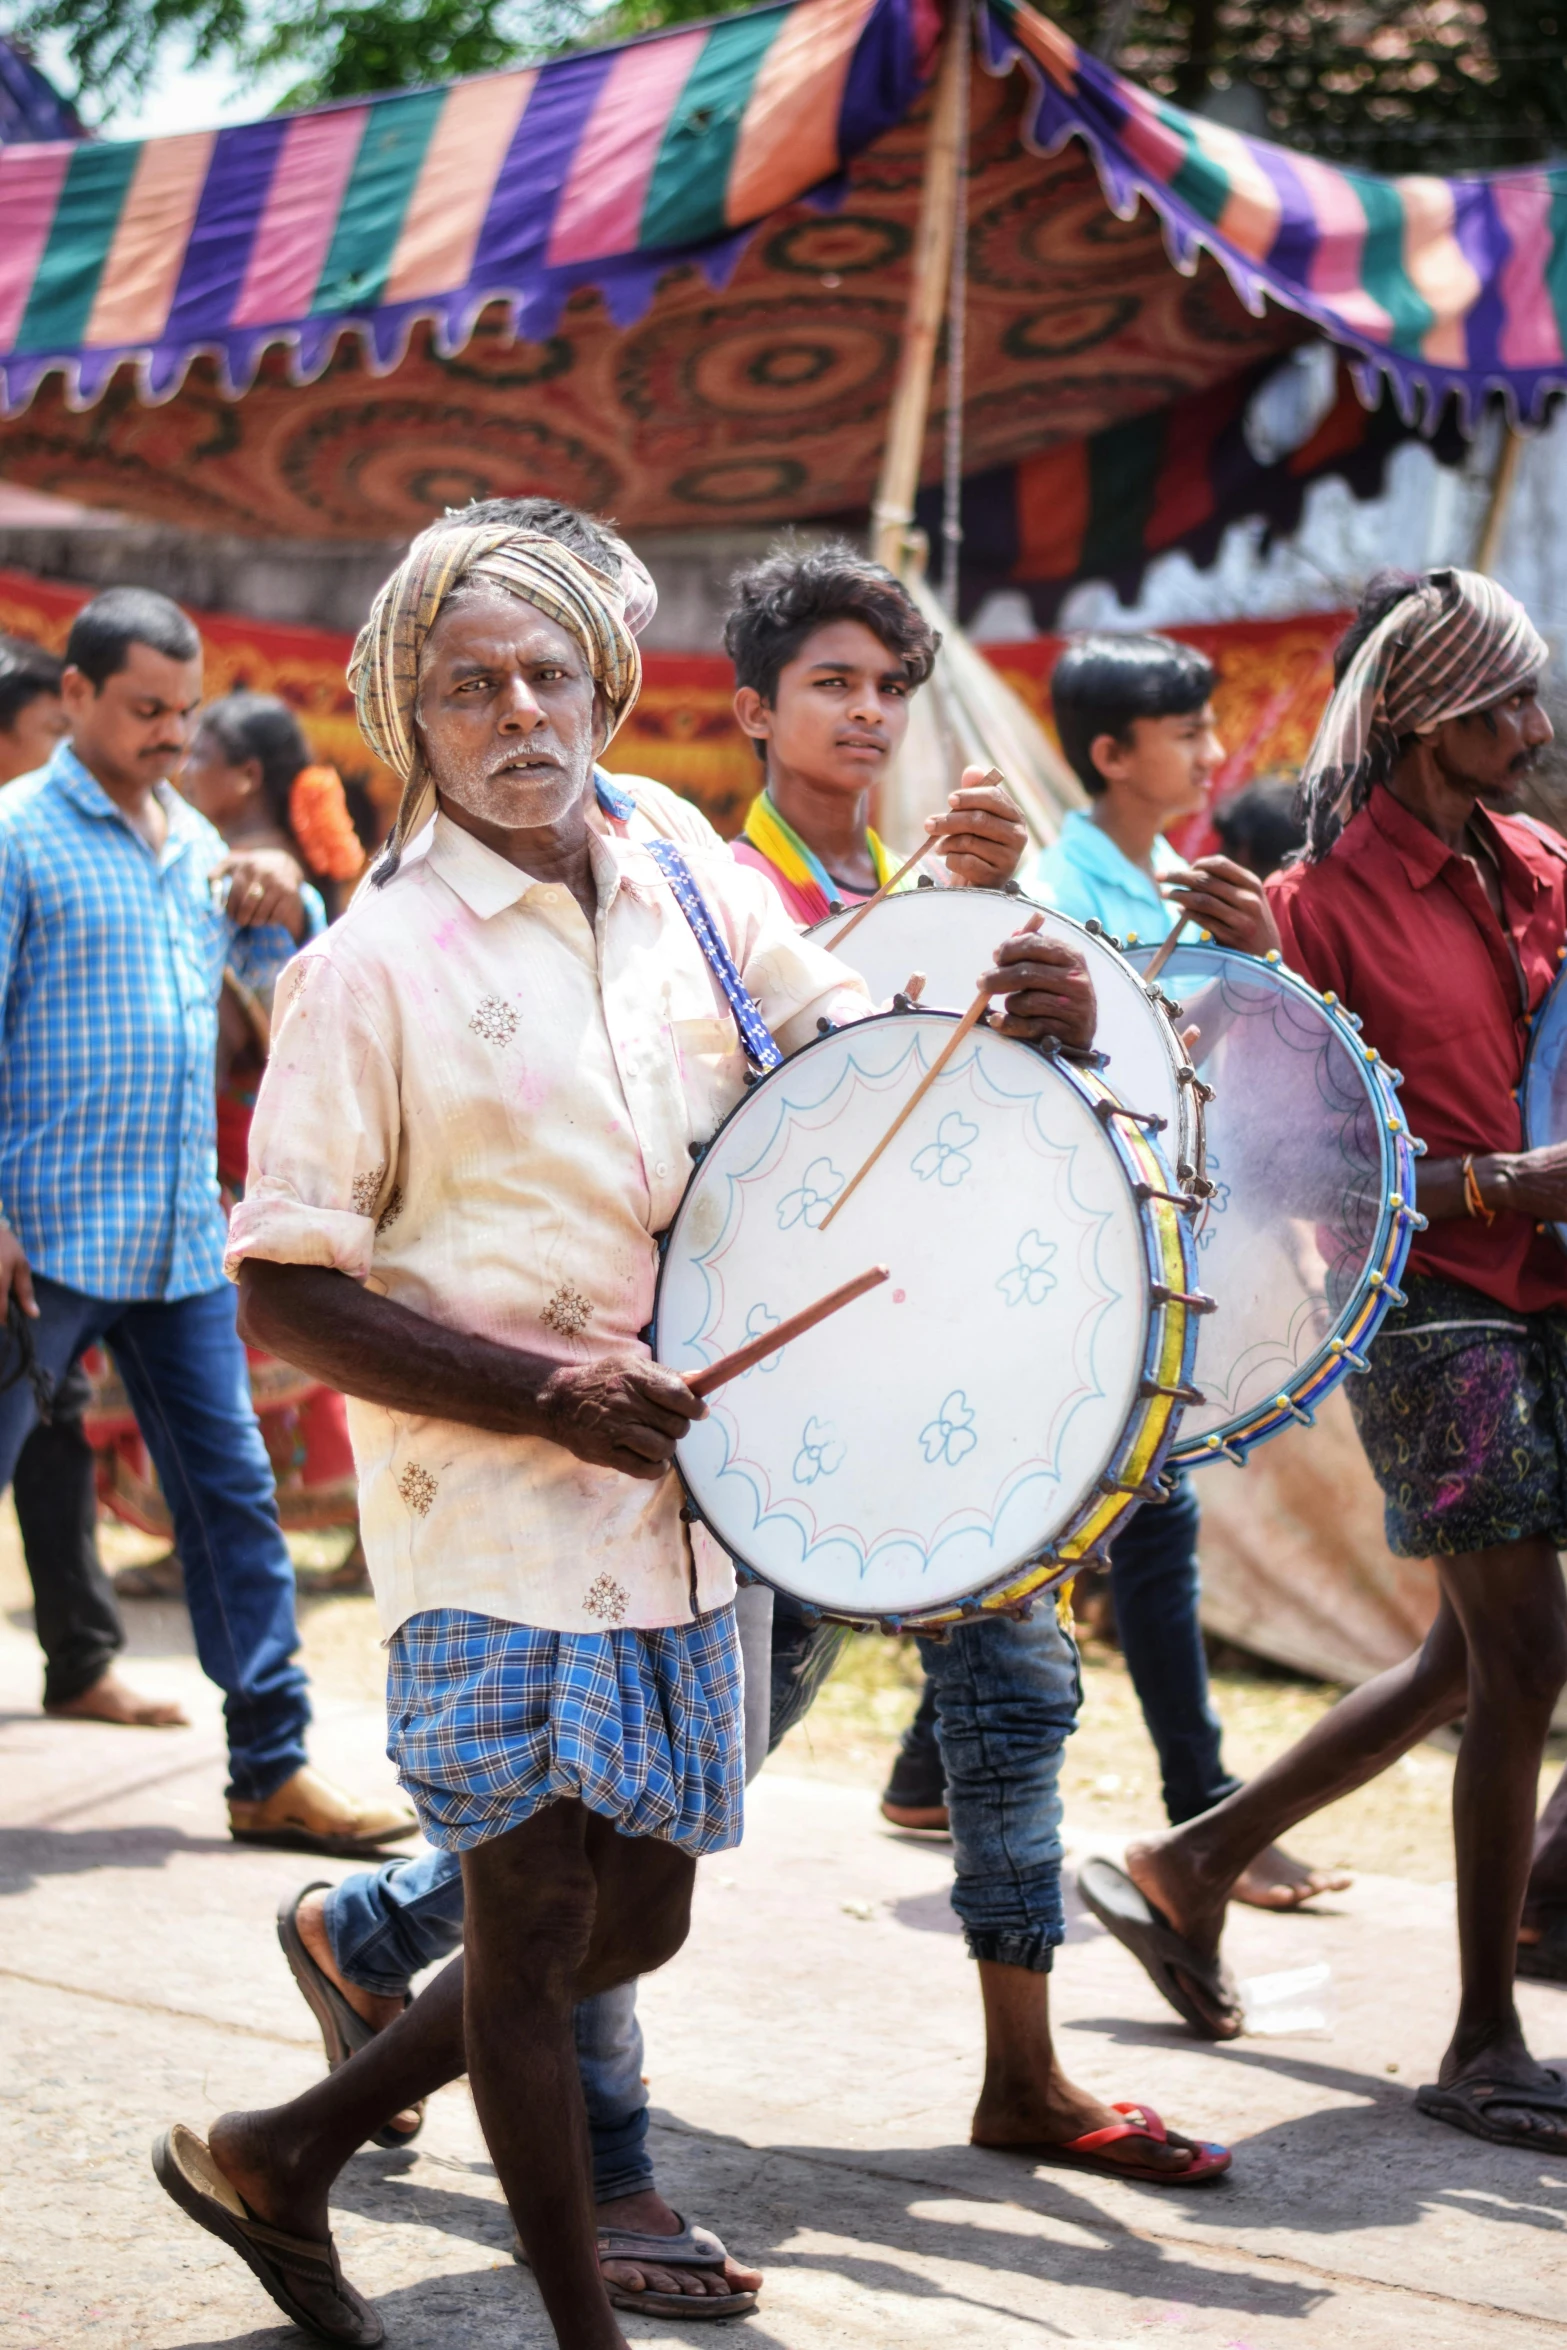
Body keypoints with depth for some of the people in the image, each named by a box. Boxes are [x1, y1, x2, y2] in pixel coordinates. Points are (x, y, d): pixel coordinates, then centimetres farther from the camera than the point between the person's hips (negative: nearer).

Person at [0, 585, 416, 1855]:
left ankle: (273, 1770, 11)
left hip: (184, 1245, 6)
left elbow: (273, 972, 25)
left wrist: (286, 908, 2)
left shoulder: (195, 837, 13)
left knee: (233, 1492, 6)